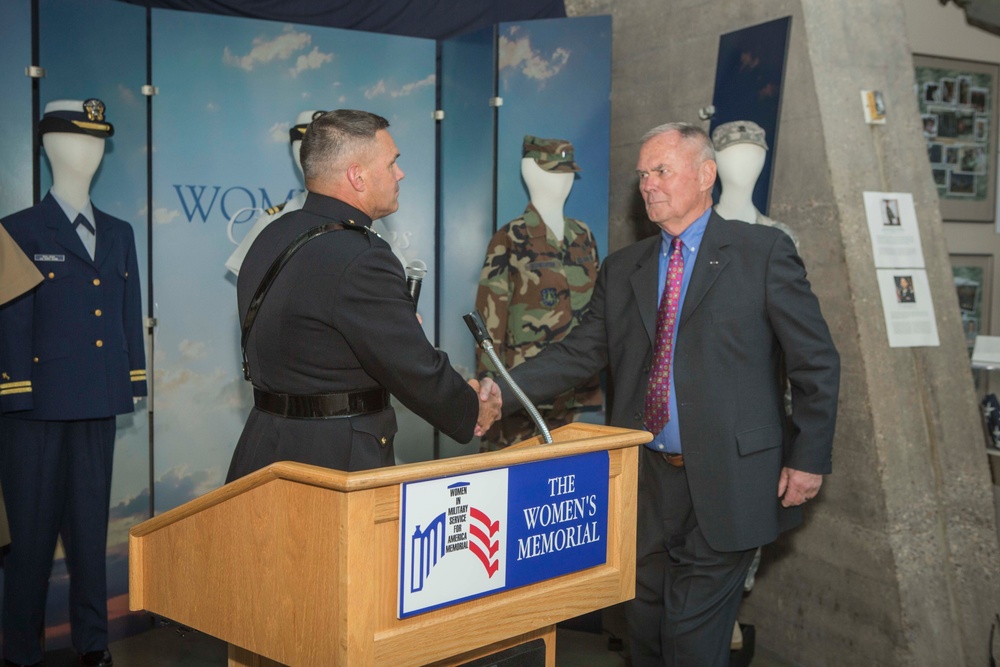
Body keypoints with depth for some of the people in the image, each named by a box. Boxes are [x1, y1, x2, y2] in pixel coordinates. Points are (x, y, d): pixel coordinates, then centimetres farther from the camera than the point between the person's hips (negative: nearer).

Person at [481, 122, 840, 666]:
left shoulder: (764, 251, -2)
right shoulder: (622, 269, 12)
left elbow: (816, 362, -1)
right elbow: (580, 352, 6)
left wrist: (809, 459, -6)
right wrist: (502, 391, -9)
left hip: (727, 483, -4)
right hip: (647, 481, 5)